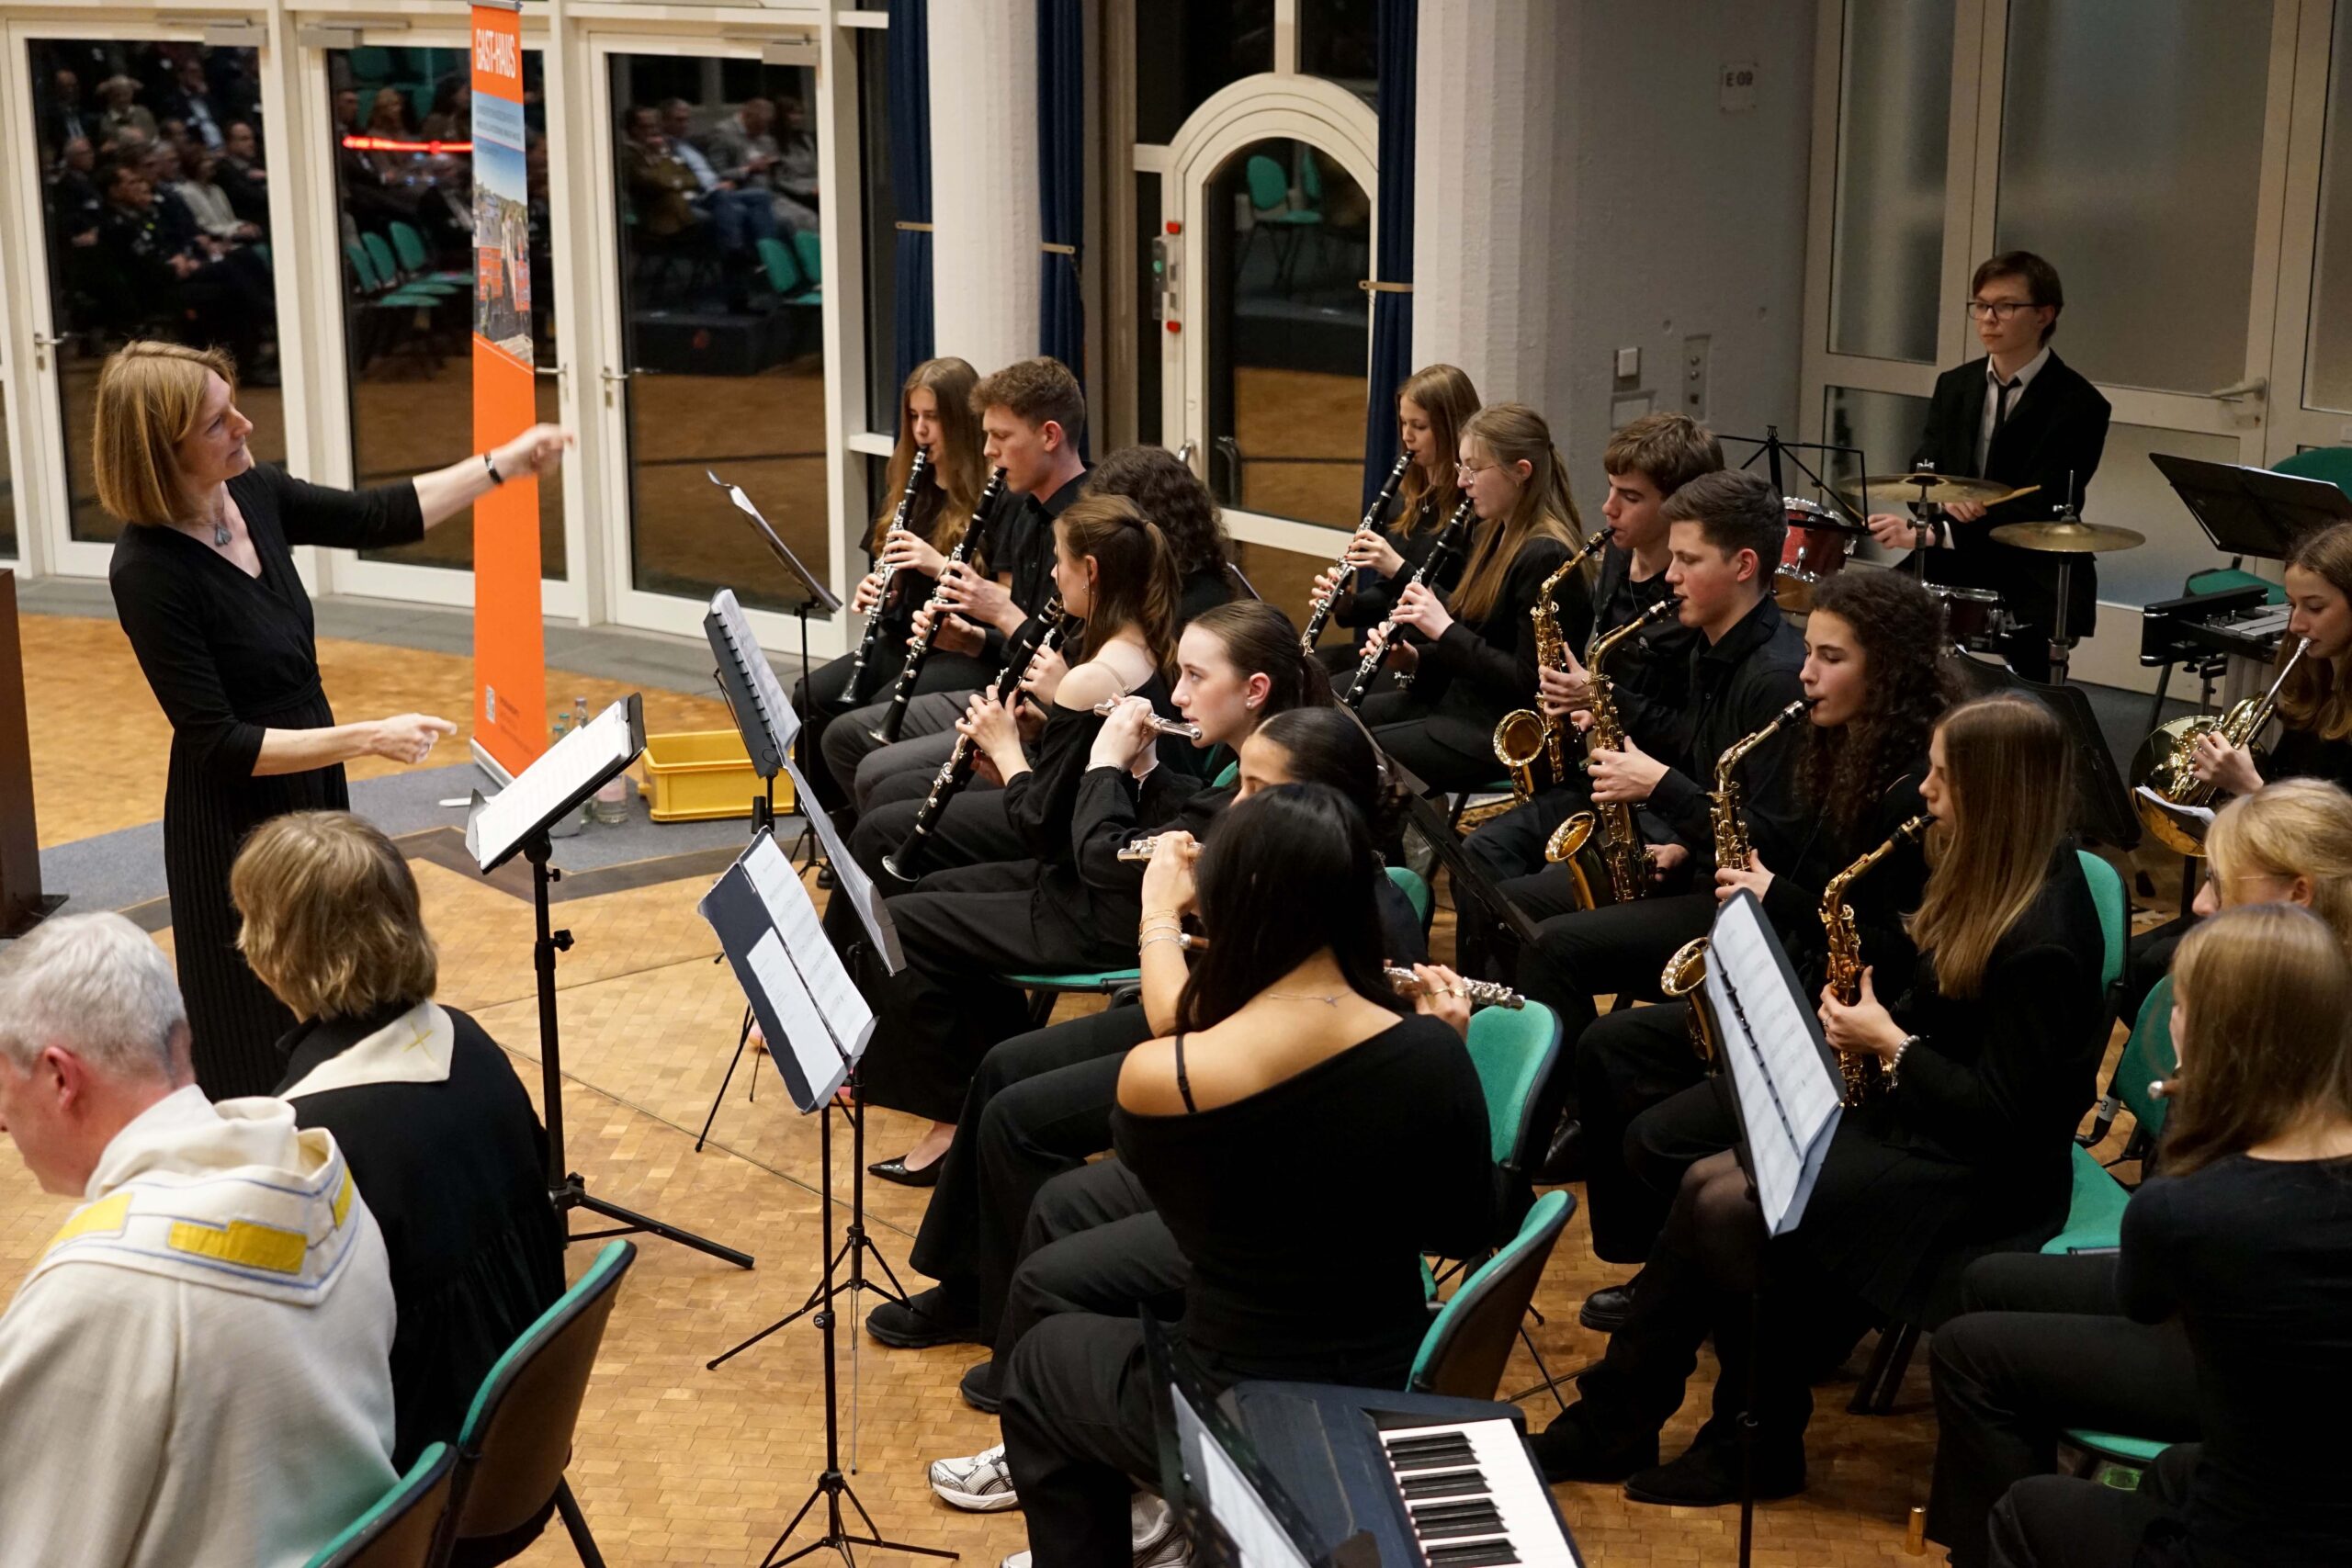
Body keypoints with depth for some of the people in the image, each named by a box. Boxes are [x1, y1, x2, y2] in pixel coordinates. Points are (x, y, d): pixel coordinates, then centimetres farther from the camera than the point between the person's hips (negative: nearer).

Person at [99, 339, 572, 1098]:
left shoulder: (251, 494, -5)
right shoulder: (147, 571, -26)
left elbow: (377, 518, 12)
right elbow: (221, 746, -24)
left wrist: (502, 465, 10)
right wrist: (369, 738, -27)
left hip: (313, 795, 8)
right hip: (235, 827, -8)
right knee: (261, 1042, 7)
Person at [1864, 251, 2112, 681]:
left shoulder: (2078, 404, -10)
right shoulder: (1954, 386, 10)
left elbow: (2040, 512, -17)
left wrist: (1932, 533, -26)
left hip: (2036, 583, -5)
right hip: (1955, 569, 5)